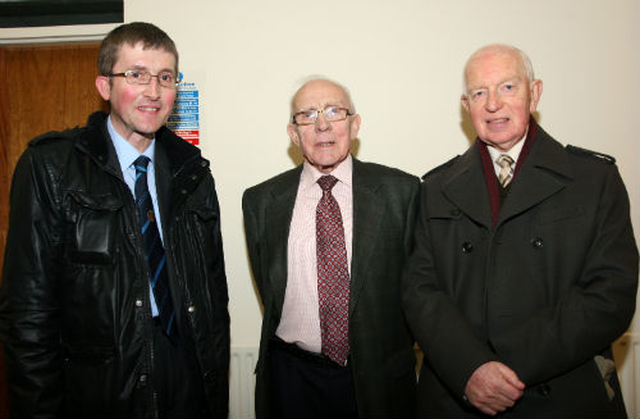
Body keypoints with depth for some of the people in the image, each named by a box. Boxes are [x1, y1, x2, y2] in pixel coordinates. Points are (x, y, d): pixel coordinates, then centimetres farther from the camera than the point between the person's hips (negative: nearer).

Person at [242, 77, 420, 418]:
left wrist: (395, 353, 0)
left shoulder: (401, 190, -4)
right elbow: (268, 288, 6)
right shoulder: (261, 201, -1)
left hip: (380, 377, 0)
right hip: (293, 377, 1)